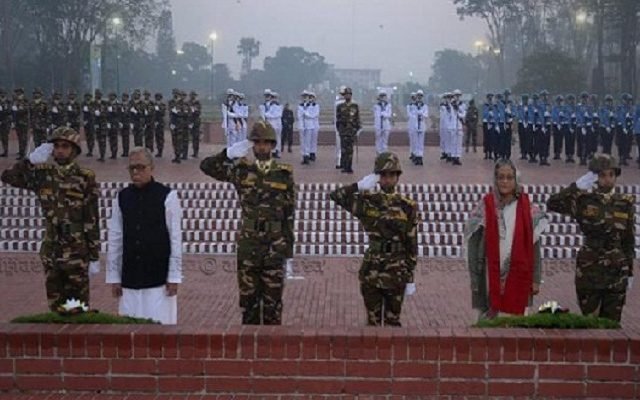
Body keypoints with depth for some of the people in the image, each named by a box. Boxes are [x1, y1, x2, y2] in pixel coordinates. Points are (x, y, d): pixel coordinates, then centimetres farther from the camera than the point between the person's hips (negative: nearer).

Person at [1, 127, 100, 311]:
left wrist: (94, 256, -8)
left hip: (76, 251, -4)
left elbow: (92, 220, -6)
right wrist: (32, 160, -11)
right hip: (51, 250, 4)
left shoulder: (85, 178, -6)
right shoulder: (43, 174, 5)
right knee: (55, 305, 11)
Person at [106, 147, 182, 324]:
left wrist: (174, 276, -6)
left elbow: (175, 239, -4)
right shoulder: (122, 197, 6)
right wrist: (113, 276, 7)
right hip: (129, 279, 3)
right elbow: (115, 238, 8)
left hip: (159, 278, -3)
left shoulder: (167, 196, -4)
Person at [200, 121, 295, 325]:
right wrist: (229, 153, -15)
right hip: (248, 245, 1)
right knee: (248, 299, 8)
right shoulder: (242, 170, 2)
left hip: (274, 247, -1)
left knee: (273, 301, 5)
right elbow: (206, 166, 0)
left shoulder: (284, 174, 0)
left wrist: (289, 253, -2)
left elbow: (289, 215, 0)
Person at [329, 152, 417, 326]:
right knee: (373, 321, 7)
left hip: (396, 272, -1)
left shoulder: (407, 207, 0)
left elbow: (412, 244, 1)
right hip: (371, 270, 1)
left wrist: (410, 278, -1)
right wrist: (360, 186, -13)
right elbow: (335, 195, -4)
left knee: (392, 320, 7)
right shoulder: (367, 202, 1)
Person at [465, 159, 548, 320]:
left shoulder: (526, 207, -1)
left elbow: (533, 246, 2)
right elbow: (473, 243, -2)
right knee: (488, 317, 6)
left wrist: (535, 279, 1)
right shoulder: (486, 206, -4)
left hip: (517, 275, 1)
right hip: (492, 275, -1)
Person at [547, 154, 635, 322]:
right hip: (588, 271, -2)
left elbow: (629, 240, 8)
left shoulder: (625, 203, 2)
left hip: (617, 272, 2)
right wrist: (576, 186, -24)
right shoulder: (584, 200, -6)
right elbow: (552, 204, -20)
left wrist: (629, 272, 8)